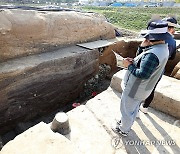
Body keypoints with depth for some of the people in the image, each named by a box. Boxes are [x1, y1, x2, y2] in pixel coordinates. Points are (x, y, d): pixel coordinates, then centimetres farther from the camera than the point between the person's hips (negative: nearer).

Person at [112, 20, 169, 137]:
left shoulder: (153, 54, -33)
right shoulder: (163, 48, 0)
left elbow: (143, 74, -32)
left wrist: (129, 66, -19)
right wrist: (134, 62, -10)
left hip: (135, 89, -9)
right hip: (142, 88, 10)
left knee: (127, 110, 14)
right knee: (133, 108, 29)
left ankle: (124, 130, 37)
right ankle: (127, 122, 53)